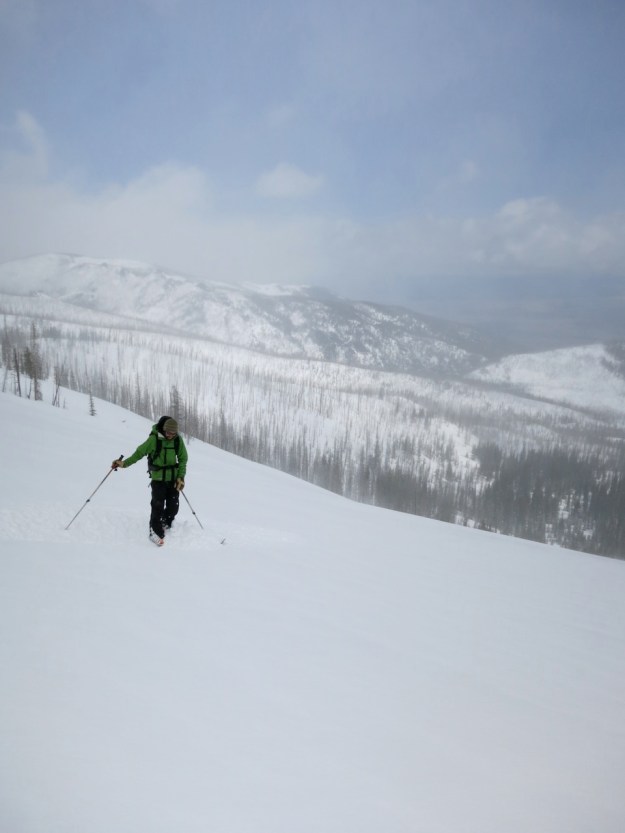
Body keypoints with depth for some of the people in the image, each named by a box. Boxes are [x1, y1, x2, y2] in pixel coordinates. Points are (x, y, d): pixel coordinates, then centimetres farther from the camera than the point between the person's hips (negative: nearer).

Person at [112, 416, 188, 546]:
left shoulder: (178, 440, -4)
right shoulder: (154, 439, -13)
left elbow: (183, 459, 3)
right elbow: (140, 452, -4)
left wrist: (181, 477, -5)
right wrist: (124, 463, -8)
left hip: (173, 478, 3)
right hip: (158, 478, -3)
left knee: (173, 506, 1)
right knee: (158, 505, -11)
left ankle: (166, 524, 26)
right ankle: (155, 531, 0)